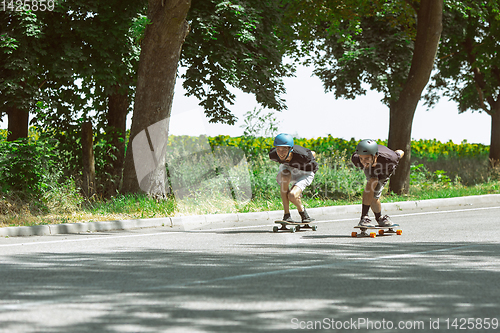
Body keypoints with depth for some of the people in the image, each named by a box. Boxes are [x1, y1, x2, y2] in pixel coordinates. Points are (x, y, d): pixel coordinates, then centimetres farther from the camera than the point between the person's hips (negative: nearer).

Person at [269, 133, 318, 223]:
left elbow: (313, 154, -15)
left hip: (305, 173, -3)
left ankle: (302, 211, 10)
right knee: (284, 176, -36)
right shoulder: (273, 155, -29)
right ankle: (286, 214, -24)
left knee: (292, 196, -28)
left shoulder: (302, 156, -39)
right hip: (288, 168, 3)